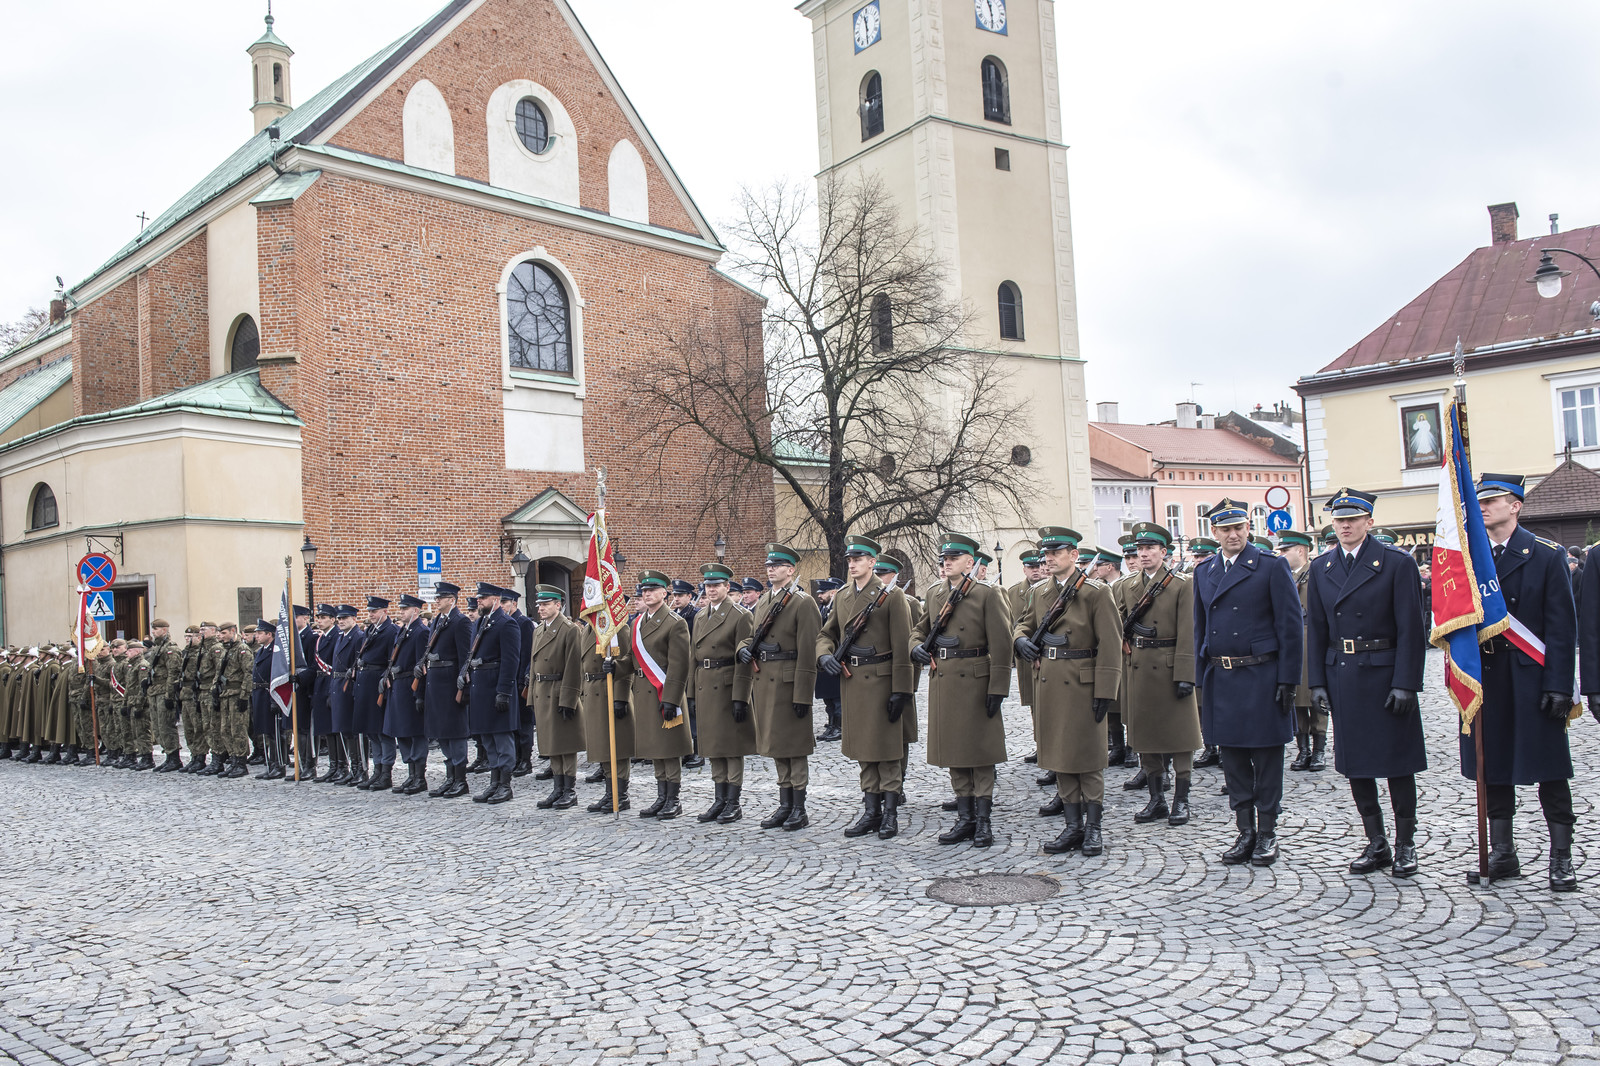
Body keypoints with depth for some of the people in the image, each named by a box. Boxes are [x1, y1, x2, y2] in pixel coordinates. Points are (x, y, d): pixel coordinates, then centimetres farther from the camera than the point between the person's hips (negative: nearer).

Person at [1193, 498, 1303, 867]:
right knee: (1233, 758, 10)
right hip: (1220, 680, 5)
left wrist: (1287, 680, -11)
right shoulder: (1204, 572, 10)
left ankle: (1267, 833, 16)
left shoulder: (1272, 567, -4)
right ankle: (1246, 832, 20)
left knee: (1266, 757, 5)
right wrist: (1201, 681, 9)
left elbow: (1290, 626, -6)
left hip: (1262, 678, -4)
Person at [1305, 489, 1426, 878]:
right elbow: (1316, 630, 9)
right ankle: (1376, 844, 20)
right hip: (1342, 677, 4)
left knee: (1397, 760, 4)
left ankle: (1405, 844, 17)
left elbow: (1411, 629, -8)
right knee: (1355, 762, 8)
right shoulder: (1321, 568, 8)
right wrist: (1317, 681, 3)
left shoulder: (1397, 563, -6)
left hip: (1385, 675, -4)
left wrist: (1405, 683, -14)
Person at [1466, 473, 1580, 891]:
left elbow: (1562, 624, -6)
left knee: (1548, 767, 2)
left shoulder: (1547, 555, -2)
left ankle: (1561, 857, 12)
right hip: (1484, 679, 3)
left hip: (1532, 678, -3)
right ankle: (1501, 853, 18)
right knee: (1492, 766, 8)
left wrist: (1559, 684, -12)